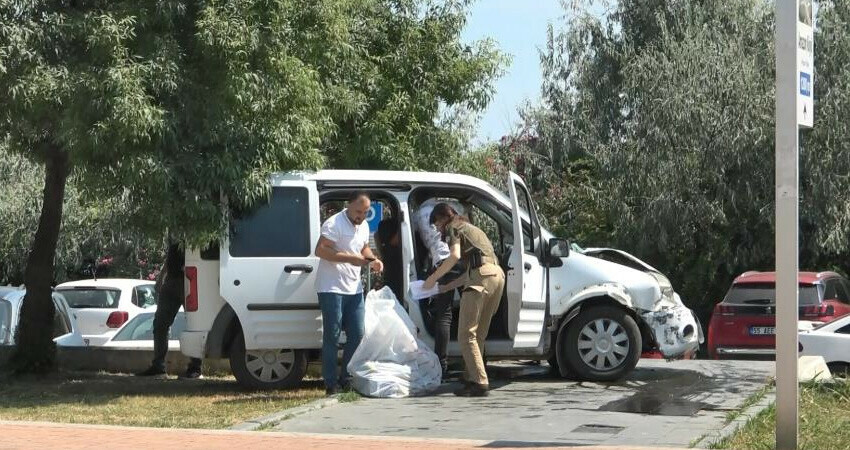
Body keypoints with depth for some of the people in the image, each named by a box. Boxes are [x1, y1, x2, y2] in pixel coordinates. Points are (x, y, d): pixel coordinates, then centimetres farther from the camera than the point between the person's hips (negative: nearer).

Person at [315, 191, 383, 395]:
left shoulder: (364, 226, 12)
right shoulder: (334, 224, -14)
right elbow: (320, 250, -22)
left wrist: (372, 260, 5)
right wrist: (350, 258, -26)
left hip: (354, 289, 8)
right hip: (332, 289, -8)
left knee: (357, 335, 8)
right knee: (332, 337, -3)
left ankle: (346, 379, 19)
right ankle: (331, 384, 1)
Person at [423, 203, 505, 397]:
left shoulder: (453, 228, 10)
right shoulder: (472, 229, 35)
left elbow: (455, 255, -9)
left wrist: (433, 278, -1)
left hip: (482, 275, -9)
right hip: (498, 274, 9)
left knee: (466, 334, -9)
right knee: (479, 334, 14)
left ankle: (479, 382, -17)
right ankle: (474, 379, 13)